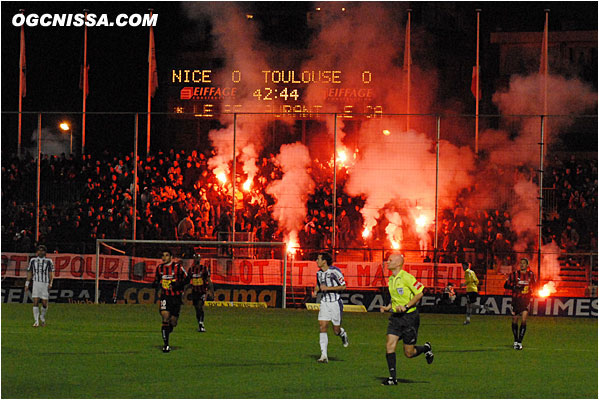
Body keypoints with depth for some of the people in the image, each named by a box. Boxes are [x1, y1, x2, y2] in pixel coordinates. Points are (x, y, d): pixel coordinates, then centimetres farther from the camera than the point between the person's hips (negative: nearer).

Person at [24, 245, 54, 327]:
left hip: (45, 284, -1)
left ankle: (42, 317, 28)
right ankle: (36, 321, -4)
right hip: (36, 283, 1)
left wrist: (50, 283, -14)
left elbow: (51, 274, 0)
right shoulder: (33, 260, 8)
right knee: (35, 302, -9)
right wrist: (27, 284, 8)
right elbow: (29, 273, 11)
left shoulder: (48, 261, 3)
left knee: (44, 303, -1)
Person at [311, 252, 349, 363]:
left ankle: (343, 334, 41)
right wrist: (315, 291, 1)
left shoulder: (335, 271, -13)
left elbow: (343, 286, -11)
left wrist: (328, 288, -19)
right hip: (324, 303, 5)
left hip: (335, 302, -5)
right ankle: (324, 355, -10)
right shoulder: (319, 273, 7)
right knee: (322, 327, -9)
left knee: (336, 330, 1)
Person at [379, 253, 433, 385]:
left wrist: (406, 307, -19)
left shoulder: (406, 277, -14)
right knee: (390, 345, -10)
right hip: (396, 317, 7)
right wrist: (387, 308, 6)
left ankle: (426, 348, 32)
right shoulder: (391, 279, 11)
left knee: (409, 353, 1)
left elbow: (420, 293, -14)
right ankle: (392, 377, -6)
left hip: (409, 316, -7)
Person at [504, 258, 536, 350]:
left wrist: (531, 290, -2)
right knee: (514, 320, 6)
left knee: (524, 320, -13)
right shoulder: (514, 274, -3)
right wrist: (514, 287, -17)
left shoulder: (531, 275, 4)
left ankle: (519, 342, -10)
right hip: (516, 300, 0)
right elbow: (506, 285, -1)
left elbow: (534, 285, 19)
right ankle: (515, 340, 25)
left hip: (526, 300, 0)